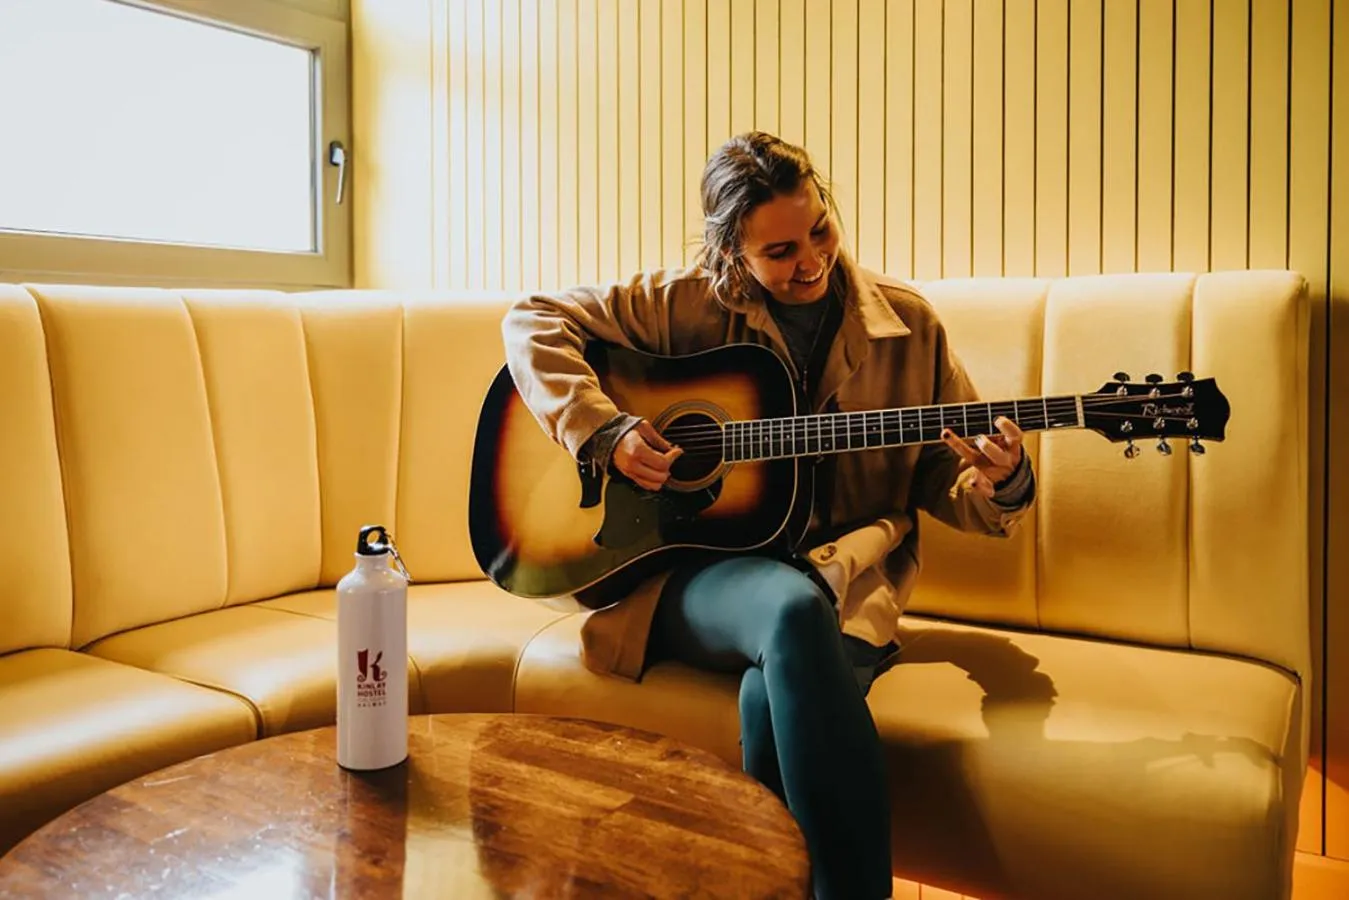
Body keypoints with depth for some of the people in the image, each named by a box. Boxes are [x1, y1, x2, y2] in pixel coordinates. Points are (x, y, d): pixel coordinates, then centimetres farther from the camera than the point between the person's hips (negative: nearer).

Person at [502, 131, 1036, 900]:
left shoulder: (908, 324, 7)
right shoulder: (690, 302, 3)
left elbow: (949, 482, 11)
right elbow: (534, 321, 4)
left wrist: (997, 484, -14)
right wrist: (605, 433, -10)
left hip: (844, 574, 1)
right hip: (688, 571, 0)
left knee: (776, 699, -34)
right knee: (794, 607, -36)